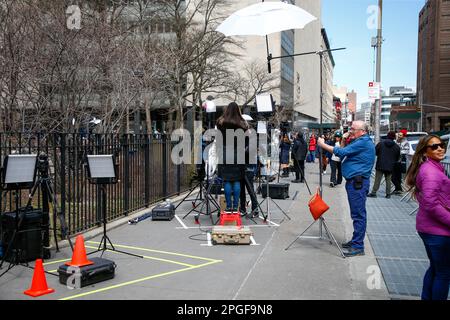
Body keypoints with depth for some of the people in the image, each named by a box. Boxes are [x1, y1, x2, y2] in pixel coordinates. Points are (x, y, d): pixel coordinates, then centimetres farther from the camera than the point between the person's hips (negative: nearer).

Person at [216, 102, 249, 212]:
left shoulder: (221, 122, -3)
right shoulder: (242, 124, 1)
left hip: (225, 153, -1)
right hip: (238, 153, 2)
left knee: (226, 180, 3)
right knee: (237, 181, 7)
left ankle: (229, 205, 4)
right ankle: (235, 206, 8)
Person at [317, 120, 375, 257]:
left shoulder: (363, 142, -13)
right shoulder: (359, 141, 19)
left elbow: (342, 153, -18)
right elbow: (344, 155, 18)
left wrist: (323, 144, -11)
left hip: (358, 182, -11)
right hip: (354, 181, 11)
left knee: (358, 214, -7)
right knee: (357, 213, 16)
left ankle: (358, 246, -4)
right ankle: (356, 241, 24)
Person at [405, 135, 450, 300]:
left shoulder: (431, 168, 12)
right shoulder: (431, 171, -19)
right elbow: (431, 204, -26)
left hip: (427, 227, 10)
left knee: (435, 268, 23)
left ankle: (426, 297, 34)